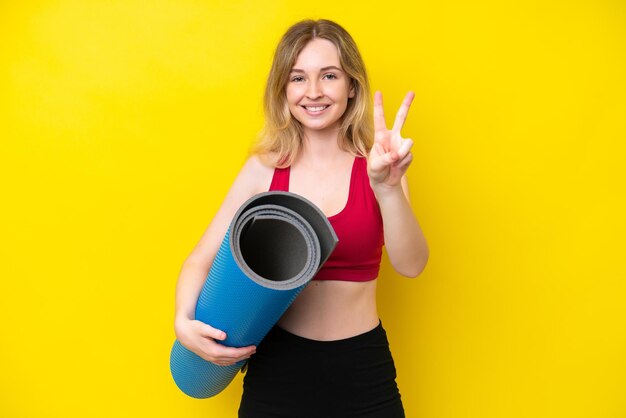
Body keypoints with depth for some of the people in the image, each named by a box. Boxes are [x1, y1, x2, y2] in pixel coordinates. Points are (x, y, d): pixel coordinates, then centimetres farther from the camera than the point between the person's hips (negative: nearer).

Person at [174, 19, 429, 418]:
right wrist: (184, 321, -18)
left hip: (361, 370, -1)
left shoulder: (375, 165, -6)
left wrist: (387, 187, -34)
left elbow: (411, 264, -18)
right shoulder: (264, 168, -4)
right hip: (276, 368, 1)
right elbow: (201, 261, -1)